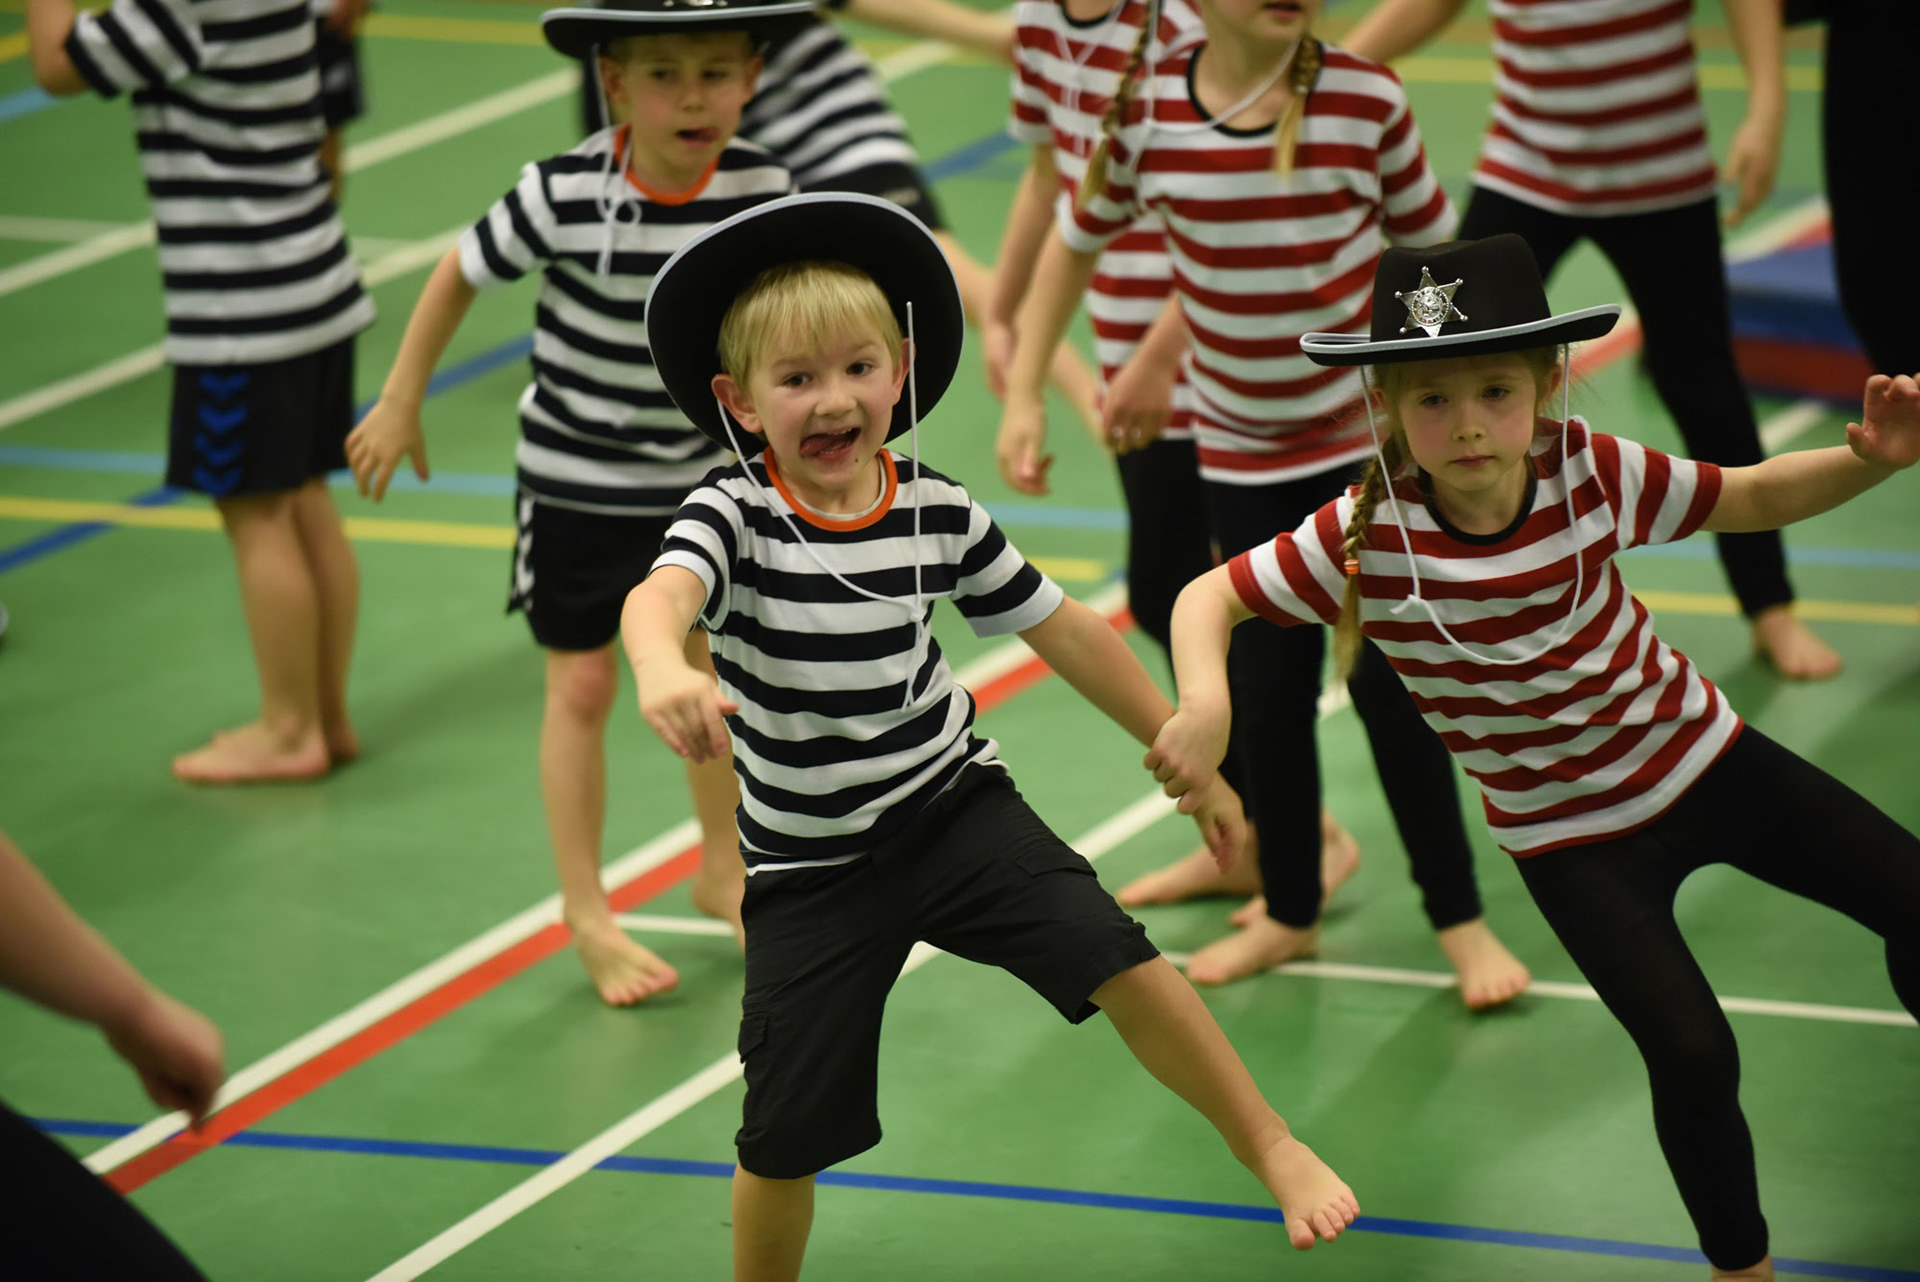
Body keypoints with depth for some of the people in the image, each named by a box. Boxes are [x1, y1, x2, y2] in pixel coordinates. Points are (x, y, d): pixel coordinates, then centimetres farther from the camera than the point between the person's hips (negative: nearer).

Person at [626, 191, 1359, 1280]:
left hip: (955, 808, 2)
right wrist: (663, 672, -66)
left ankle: (1272, 1150, 3)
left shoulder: (939, 514, -8)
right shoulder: (734, 516, -19)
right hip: (811, 865, -2)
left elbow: (1065, 631, 5)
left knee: (1116, 957, -17)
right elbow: (661, 596, -41)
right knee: (786, 1136, 0)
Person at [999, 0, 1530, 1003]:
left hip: (1372, 439, -2)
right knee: (1267, 692, 9)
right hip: (1242, 454, 2)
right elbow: (1079, 237, 5)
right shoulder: (1147, 110, -11)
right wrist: (1023, 392, 4)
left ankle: (1460, 920, 14)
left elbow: (1430, 246, -3)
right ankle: (1288, 912, 29)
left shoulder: (1366, 101, -16)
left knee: (1386, 681, -1)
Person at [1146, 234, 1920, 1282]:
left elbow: (1751, 499, -4)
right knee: (1691, 1053, -14)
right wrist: (1204, 702, -38)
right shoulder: (1368, 537, -24)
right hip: (1570, 834, -3)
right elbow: (1210, 598, -17)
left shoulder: (1588, 472, -18)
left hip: (1703, 757, 3)